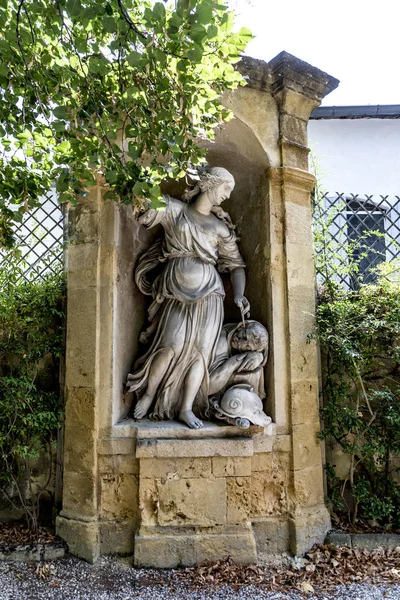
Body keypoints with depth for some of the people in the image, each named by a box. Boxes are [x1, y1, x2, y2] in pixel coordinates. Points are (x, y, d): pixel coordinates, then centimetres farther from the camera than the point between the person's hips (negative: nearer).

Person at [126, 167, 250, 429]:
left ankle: (186, 409, 5)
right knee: (172, 346, -15)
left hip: (208, 292, 3)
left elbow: (236, 265, 14)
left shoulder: (221, 227, 15)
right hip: (178, 291, -3)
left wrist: (239, 294, -1)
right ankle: (147, 396, 7)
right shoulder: (174, 209, 8)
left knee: (201, 349, -5)